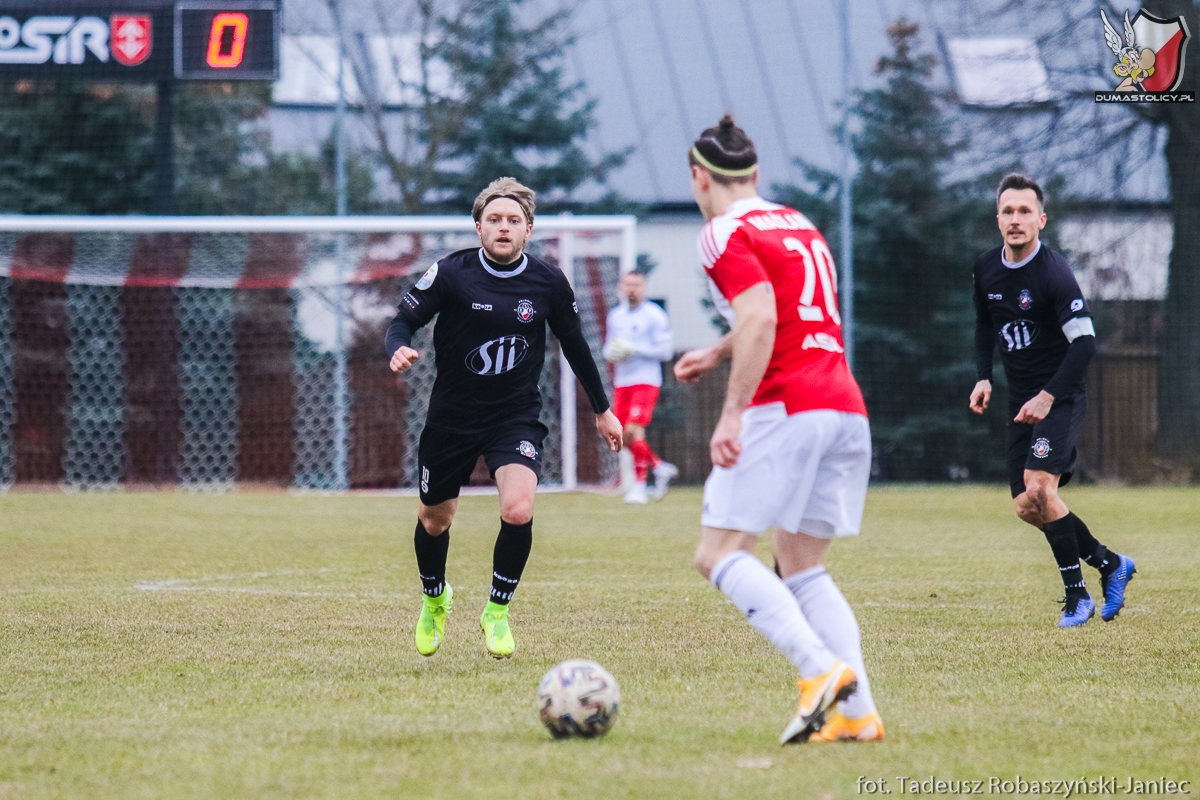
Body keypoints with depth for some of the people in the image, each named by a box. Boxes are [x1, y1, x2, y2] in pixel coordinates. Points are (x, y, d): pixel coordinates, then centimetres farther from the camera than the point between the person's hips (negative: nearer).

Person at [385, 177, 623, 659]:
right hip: (452, 415, 0)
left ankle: (497, 611, 0)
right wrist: (399, 350, -30)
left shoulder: (548, 283, -6)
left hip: (516, 416, 0)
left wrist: (602, 409, 17)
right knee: (434, 519, 14)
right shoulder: (451, 273, -12)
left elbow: (573, 344, 9)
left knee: (518, 510, -24)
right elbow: (405, 320, -5)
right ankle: (434, 600, 47)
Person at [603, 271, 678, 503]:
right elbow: (609, 349, 22)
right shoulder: (615, 316, 15)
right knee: (623, 438, 2)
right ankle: (661, 468, 20)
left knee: (633, 431, -17)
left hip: (645, 381, -7)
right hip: (621, 383, 7)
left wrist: (633, 349, -17)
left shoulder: (654, 315, -5)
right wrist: (611, 353, -2)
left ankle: (638, 487, -10)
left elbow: (665, 351, -10)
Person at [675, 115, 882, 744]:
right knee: (802, 569, 13)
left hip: (785, 410, -8)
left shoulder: (727, 234, -3)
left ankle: (821, 668, -25)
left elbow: (760, 318, -18)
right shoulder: (800, 226, 22)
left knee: (720, 555, -6)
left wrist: (733, 414, -21)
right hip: (846, 409, 8)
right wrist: (717, 354, 46)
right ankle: (857, 712, -1)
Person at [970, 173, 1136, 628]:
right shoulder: (986, 270, 4)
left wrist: (1049, 396, -26)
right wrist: (983, 378, 7)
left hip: (1061, 398, -7)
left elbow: (1085, 341, -21)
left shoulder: (1053, 272, -17)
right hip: (1021, 402, 7)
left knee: (1038, 486, -24)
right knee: (1026, 507, 2)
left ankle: (1077, 596, -13)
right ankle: (1110, 564, 21)